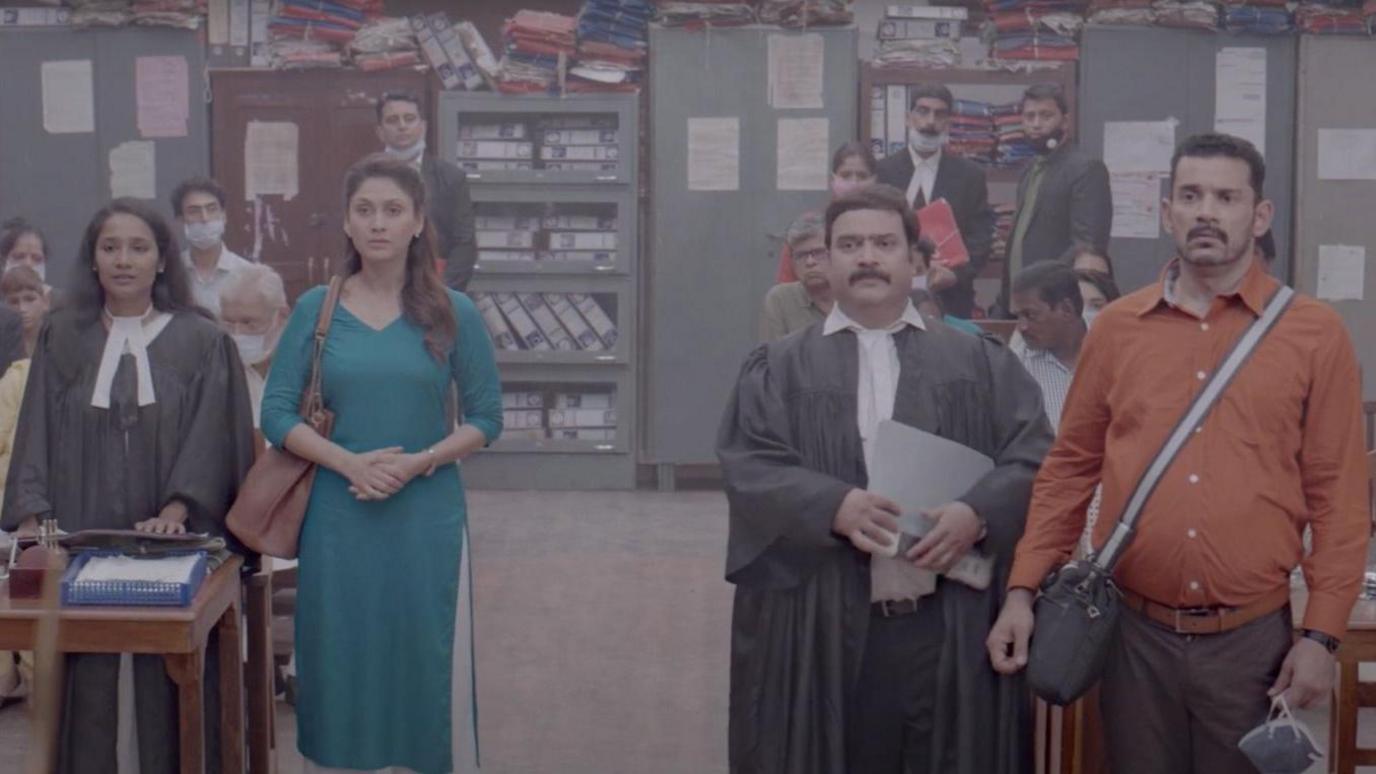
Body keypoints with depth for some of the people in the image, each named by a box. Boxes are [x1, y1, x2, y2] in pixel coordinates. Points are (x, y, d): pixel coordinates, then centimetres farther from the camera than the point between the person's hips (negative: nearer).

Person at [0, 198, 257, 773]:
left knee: (165, 682, 1)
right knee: (85, 682, 1)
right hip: (79, 539, 1)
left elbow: (210, 437, -4)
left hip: (170, 543, -1)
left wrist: (174, 513, -17)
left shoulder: (202, 342, 3)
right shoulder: (61, 339, 8)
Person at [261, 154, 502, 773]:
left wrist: (417, 463, -14)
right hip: (339, 515, 1)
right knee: (339, 663, 6)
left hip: (427, 514, -1)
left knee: (432, 664, 4)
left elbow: (486, 417, 2)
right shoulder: (315, 309, 2)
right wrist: (350, 462, -14)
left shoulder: (453, 313, 0)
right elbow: (276, 413, 1)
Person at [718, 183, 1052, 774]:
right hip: (817, 628, -1)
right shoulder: (778, 368, 10)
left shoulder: (981, 363, 13)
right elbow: (748, 469, -3)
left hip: (952, 629, 1)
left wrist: (977, 513, -17)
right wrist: (833, 506, -19)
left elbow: (1034, 459, 2)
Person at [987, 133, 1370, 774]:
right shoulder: (1116, 327, 4)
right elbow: (1069, 469, 8)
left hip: (1252, 640, -1)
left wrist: (1322, 634, -6)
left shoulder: (1315, 333, -2)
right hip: (1134, 632, 2)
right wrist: (1023, 590, 1)